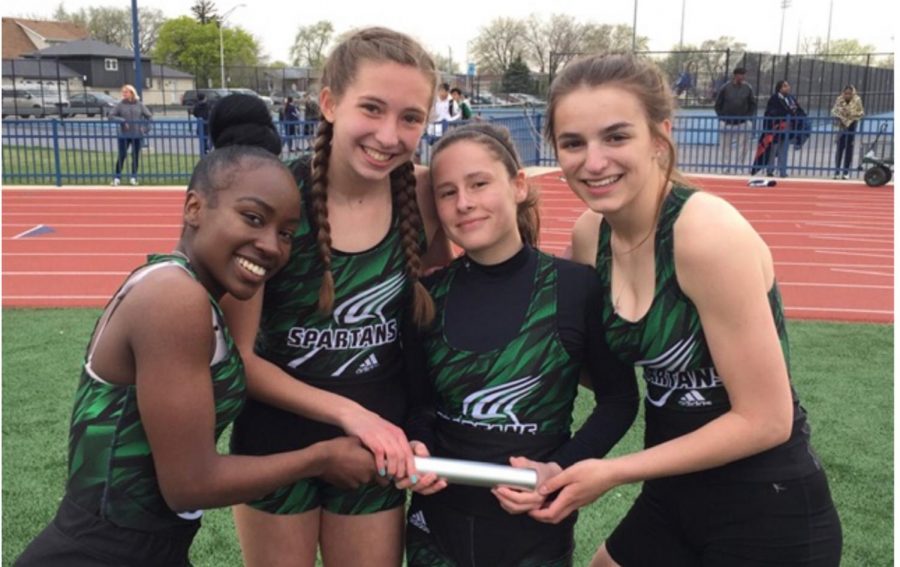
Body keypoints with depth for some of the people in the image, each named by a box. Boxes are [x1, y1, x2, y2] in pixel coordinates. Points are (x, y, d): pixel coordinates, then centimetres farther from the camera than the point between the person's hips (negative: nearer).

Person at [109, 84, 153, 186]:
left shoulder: (139, 104, 3)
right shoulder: (120, 105, 0)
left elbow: (149, 116, 7)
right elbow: (111, 116, -3)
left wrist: (145, 128, -5)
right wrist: (122, 121, -17)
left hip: (137, 135, 1)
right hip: (124, 135, -1)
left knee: (136, 156, 6)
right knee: (122, 156, -4)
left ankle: (133, 177, 18)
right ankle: (117, 177, 4)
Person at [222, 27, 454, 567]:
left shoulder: (423, 193, -11)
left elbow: (441, 300, 7)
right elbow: (237, 354, -16)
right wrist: (348, 412, -22)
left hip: (379, 445, 2)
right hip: (276, 442, -2)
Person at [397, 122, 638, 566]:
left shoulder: (576, 286, -13)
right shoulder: (429, 294, -5)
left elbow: (618, 398, -4)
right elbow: (419, 402, 5)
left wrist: (561, 469, -15)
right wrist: (416, 446, -14)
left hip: (534, 529, -2)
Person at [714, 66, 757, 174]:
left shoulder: (748, 88, 0)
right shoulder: (726, 87, -4)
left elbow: (752, 104, 10)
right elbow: (718, 104, 3)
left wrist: (750, 117, -1)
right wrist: (721, 117, -4)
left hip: (742, 123, 1)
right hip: (727, 123, 0)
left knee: (741, 146, -2)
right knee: (726, 146, 5)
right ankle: (727, 167, 13)